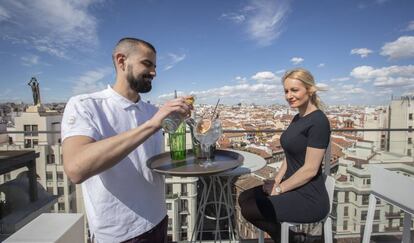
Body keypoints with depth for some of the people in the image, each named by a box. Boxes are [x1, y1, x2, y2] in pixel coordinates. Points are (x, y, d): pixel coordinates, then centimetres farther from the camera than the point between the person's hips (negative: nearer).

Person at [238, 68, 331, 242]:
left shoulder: (318, 121, -19)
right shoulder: (298, 118, 8)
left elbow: (310, 169, -21)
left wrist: (279, 188, -12)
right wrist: (276, 180, 1)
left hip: (309, 199, -9)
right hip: (292, 188, 9)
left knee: (248, 209, -10)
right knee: (244, 198, 3)